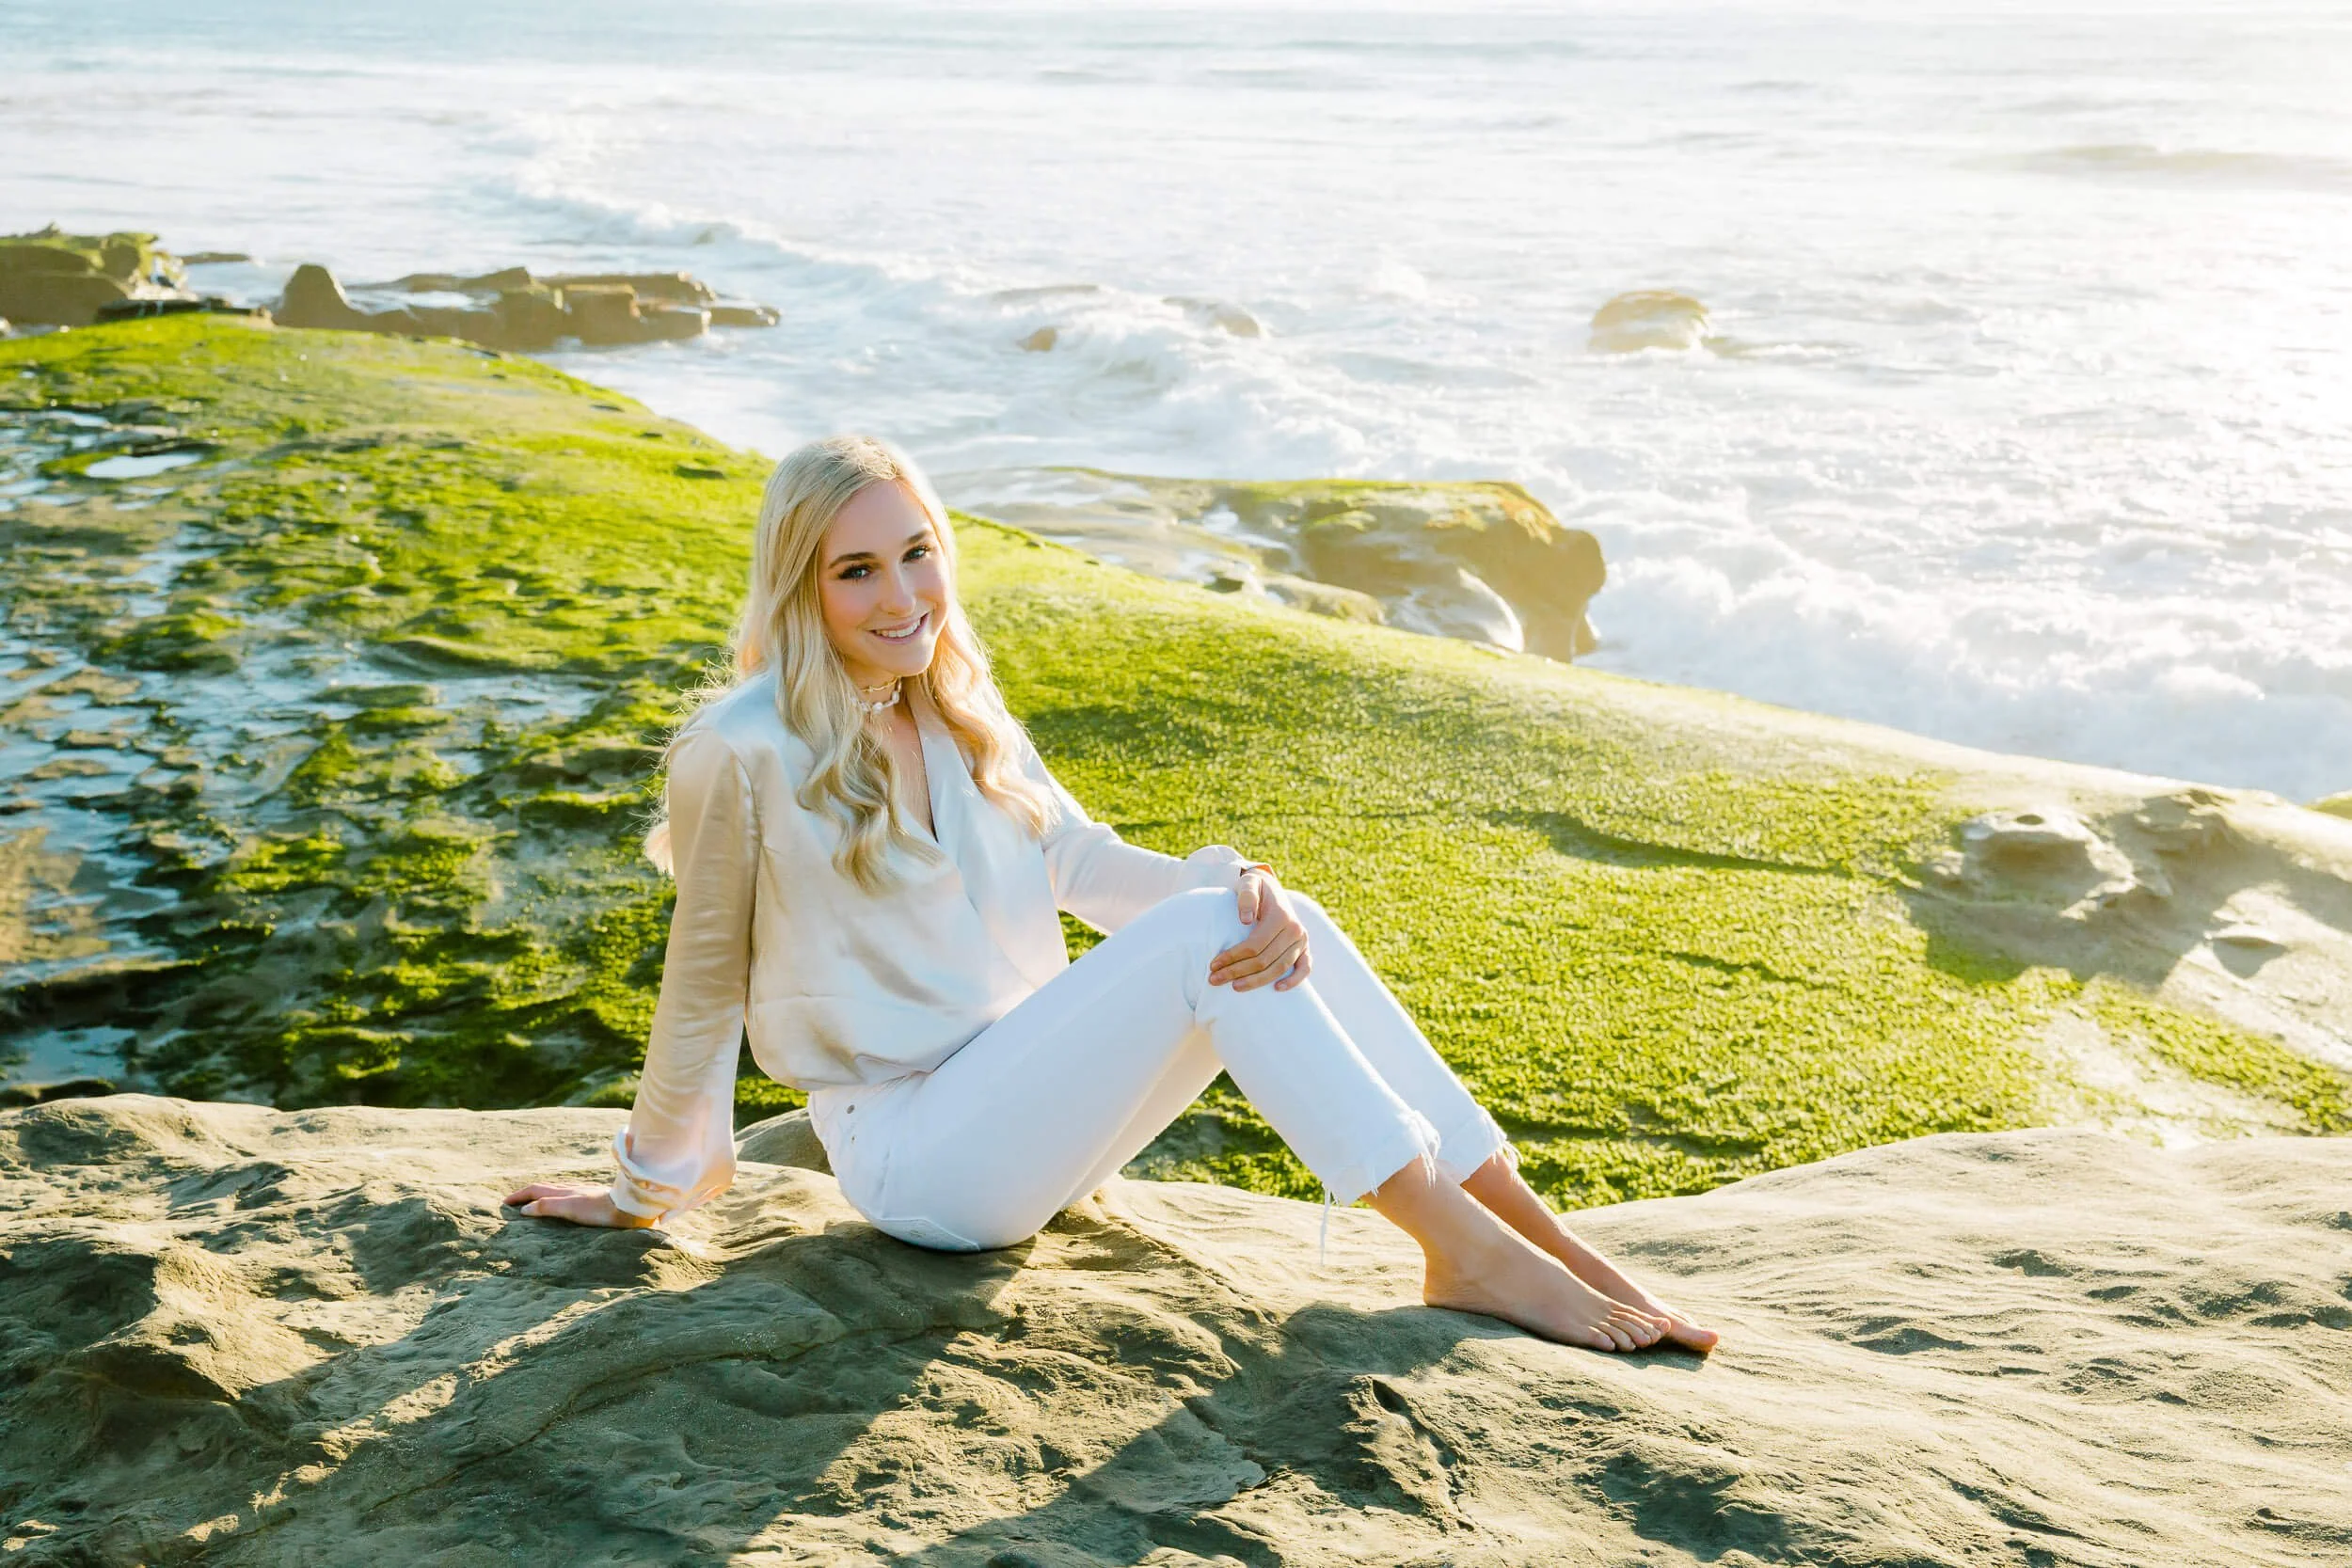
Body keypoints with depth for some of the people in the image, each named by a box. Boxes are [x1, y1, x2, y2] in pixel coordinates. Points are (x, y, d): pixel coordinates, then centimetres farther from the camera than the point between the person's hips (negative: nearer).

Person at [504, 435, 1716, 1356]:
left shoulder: (956, 710, 8)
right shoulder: (745, 756, -15)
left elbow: (1085, 865, 4)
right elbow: (702, 992, -7)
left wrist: (1244, 888, -15)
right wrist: (651, 1192, 5)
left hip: (1031, 1106, 7)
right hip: (913, 1153, -7)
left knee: (1260, 921, -16)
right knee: (1199, 939, -25)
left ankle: (1539, 1233, -16)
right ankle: (1464, 1255, -24)